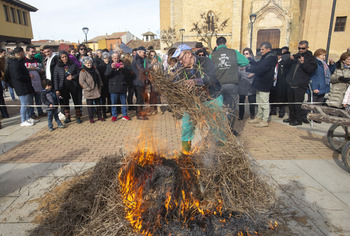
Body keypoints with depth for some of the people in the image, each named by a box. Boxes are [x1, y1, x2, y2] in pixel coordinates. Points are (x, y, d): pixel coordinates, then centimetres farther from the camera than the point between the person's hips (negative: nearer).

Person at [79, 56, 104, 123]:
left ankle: (100, 116, 26)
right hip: (89, 92, -5)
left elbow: (99, 78, 17)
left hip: (97, 91, 5)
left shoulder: (95, 69, 8)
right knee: (90, 105, 5)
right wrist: (88, 88, -16)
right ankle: (91, 118, 15)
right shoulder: (83, 72, -9)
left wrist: (101, 85, 10)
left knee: (98, 104, 13)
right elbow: (81, 82, -14)